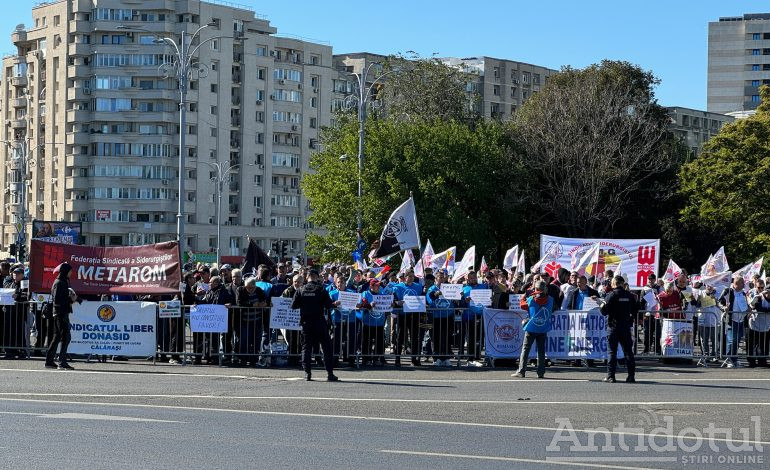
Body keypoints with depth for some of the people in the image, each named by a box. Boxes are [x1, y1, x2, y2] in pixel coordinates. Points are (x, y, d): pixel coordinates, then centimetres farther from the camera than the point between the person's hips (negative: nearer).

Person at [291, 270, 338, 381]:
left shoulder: (301, 290, -1)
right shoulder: (321, 289, -7)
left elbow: (293, 305, 0)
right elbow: (329, 305, -10)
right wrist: (334, 305, 12)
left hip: (306, 321, 2)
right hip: (319, 321, -2)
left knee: (306, 347, 9)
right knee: (326, 346, 4)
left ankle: (307, 373, 3)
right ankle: (330, 373, 0)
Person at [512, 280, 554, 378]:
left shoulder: (530, 299, -7)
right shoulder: (550, 300, -2)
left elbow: (522, 305, 9)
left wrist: (523, 297, 27)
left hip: (531, 328, -2)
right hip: (544, 329, 2)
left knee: (525, 349, 2)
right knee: (541, 350, 9)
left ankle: (521, 371, -4)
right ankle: (541, 372, 5)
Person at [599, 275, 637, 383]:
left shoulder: (611, 295, -9)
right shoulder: (630, 296, 5)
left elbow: (604, 311, -12)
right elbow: (635, 311, 10)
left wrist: (602, 306, 8)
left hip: (613, 327, -4)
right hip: (626, 327, 4)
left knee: (612, 352, 0)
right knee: (628, 351, 7)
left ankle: (610, 376, -2)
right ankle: (631, 375, 6)